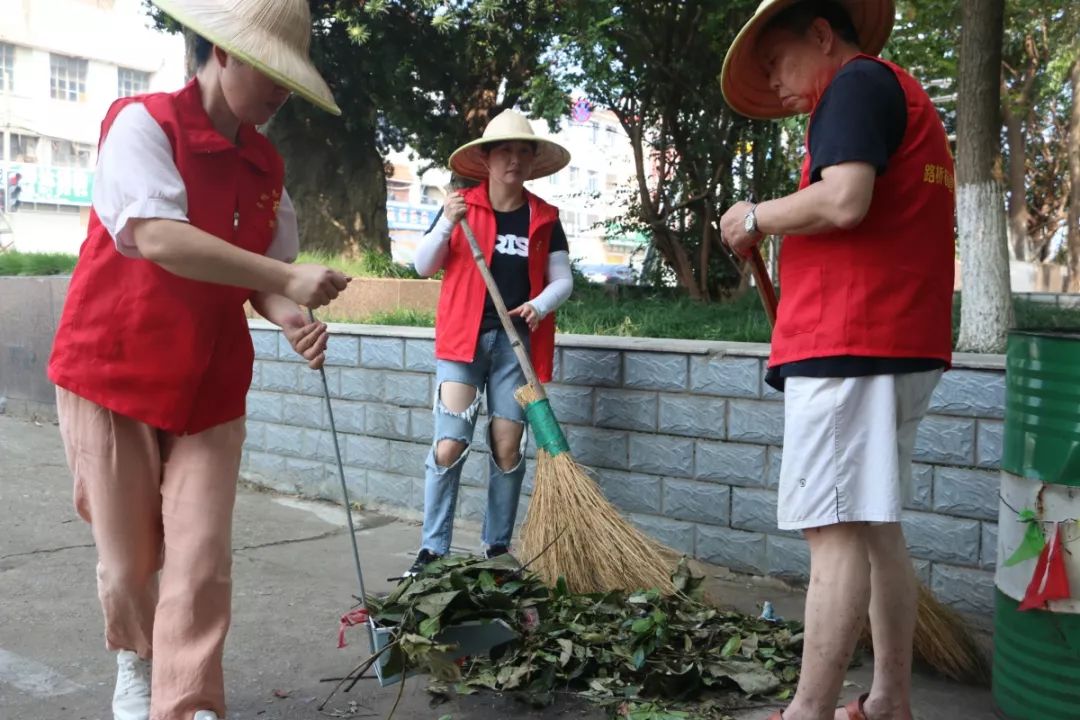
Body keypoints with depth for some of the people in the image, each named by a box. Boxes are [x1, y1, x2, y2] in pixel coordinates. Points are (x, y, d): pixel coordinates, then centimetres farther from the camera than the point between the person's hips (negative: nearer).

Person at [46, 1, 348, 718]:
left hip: (211, 387, 4)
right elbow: (156, 237, -26)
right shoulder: (142, 122, -12)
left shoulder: (266, 166, 7)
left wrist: (292, 319, -14)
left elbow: (260, 272, 9)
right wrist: (288, 279, -29)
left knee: (202, 562, -5)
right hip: (116, 370, -4)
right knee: (129, 561, 8)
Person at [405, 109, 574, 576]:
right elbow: (423, 267, 2)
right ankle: (433, 548, 2)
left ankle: (497, 547, 17)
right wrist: (446, 224, -15)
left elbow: (562, 280, 8)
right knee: (449, 446, -9)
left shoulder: (544, 218, 8)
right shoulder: (461, 206, 3)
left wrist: (540, 305, -14)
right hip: (464, 337, -2)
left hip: (517, 341, 2)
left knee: (508, 448, 3)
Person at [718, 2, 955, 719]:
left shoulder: (856, 82, -4)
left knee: (836, 530, -11)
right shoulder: (905, 97, 26)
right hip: (904, 344, 10)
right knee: (875, 527, 12)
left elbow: (842, 202, -20)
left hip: (848, 343, -10)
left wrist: (757, 217, -5)